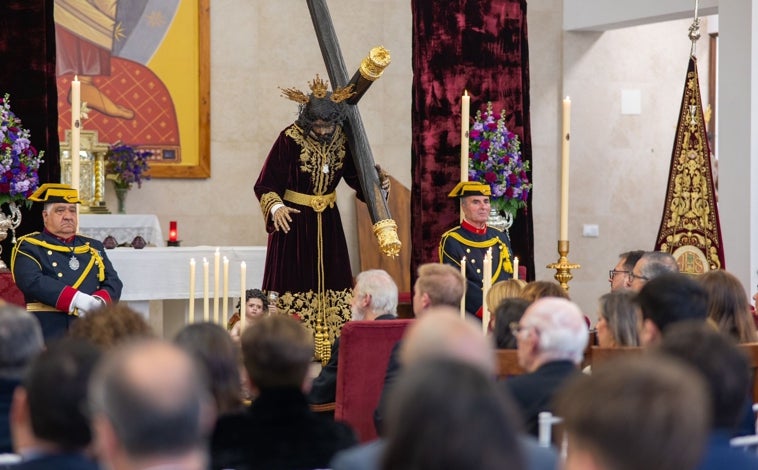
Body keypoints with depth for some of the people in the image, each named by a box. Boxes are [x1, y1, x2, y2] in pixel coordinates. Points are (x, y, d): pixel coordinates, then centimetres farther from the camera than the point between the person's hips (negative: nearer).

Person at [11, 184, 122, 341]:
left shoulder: (94, 248, 19)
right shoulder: (29, 247, 3)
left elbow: (113, 282, 9)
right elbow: (32, 281, -14)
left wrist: (99, 302, -15)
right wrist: (77, 300, -22)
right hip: (49, 334, -5)